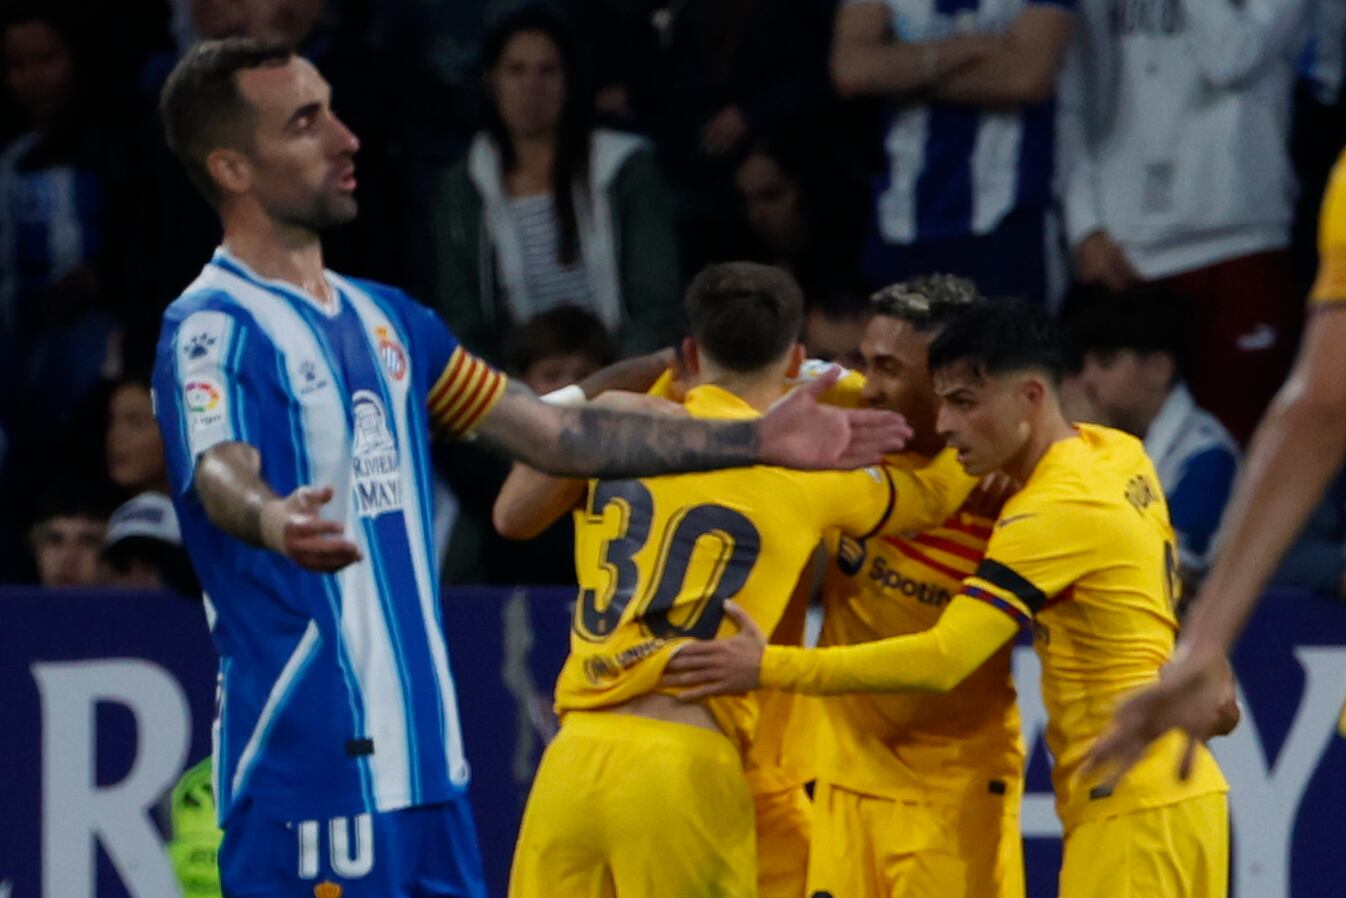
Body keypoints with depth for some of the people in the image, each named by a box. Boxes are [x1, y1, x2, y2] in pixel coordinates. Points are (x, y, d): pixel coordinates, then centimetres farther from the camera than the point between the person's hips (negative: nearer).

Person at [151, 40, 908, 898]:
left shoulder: (383, 318, 17)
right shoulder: (213, 328, -10)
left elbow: (556, 433, 23)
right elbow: (219, 474, -29)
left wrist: (755, 440, 21)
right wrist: (271, 520, -53)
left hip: (424, 760, 9)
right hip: (311, 767, -9)